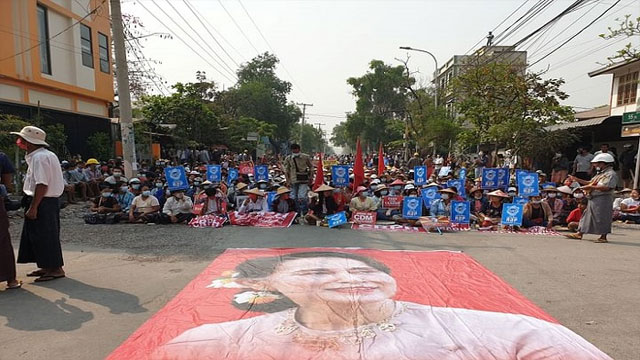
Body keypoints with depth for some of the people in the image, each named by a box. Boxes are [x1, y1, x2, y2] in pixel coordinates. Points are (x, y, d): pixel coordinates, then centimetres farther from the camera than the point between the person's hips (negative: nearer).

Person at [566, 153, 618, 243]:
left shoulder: (611, 174, -11)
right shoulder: (600, 174, 19)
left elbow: (606, 187, -22)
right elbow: (590, 182, 23)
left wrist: (591, 187, -22)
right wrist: (577, 180, 15)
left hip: (603, 199, -10)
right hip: (593, 199, 10)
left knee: (602, 218, -3)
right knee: (587, 216, 10)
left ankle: (603, 237, 7)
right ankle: (579, 234, 14)